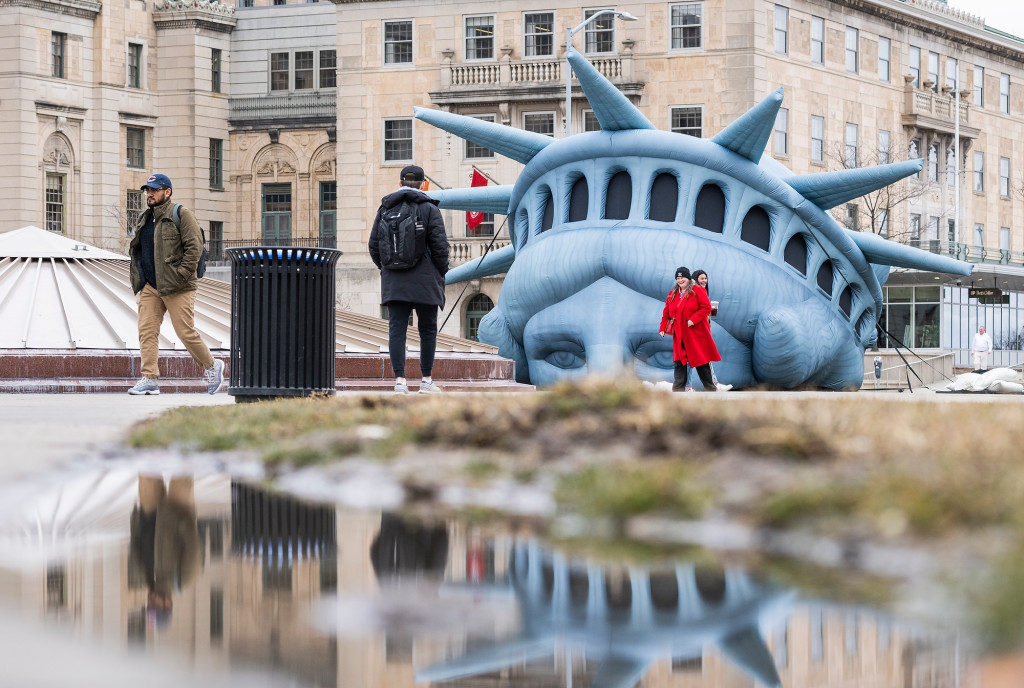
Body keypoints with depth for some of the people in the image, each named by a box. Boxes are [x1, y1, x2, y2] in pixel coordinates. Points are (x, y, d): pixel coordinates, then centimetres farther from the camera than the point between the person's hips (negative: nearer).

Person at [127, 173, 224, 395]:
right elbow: (137, 250, 26)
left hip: (177, 288, -7)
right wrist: (138, 277, 13)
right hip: (150, 287, 7)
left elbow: (195, 247, -13)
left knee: (186, 332, -4)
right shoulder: (146, 219, 17)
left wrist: (180, 275, -18)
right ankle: (150, 379, -4)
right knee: (147, 331, -3)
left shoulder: (181, 215, -6)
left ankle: (212, 367, 17)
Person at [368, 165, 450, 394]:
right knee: (427, 329, 8)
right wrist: (441, 273, 7)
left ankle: (400, 380, -7)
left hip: (393, 281, 2)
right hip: (424, 280, -2)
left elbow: (374, 245, 8)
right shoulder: (429, 209, -4)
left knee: (396, 330, 0)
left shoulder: (385, 208, 7)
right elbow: (440, 246, -7)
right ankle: (426, 380, 11)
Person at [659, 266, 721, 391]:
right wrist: (662, 328, 2)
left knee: (701, 362, 0)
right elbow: (666, 313, 14)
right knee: (679, 362, 2)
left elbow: (706, 308, -12)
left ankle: (711, 389, 11)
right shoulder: (672, 294, 10)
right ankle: (678, 389, 7)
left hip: (696, 333, -4)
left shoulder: (697, 291, -6)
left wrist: (693, 319, -21)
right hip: (679, 335, 4)